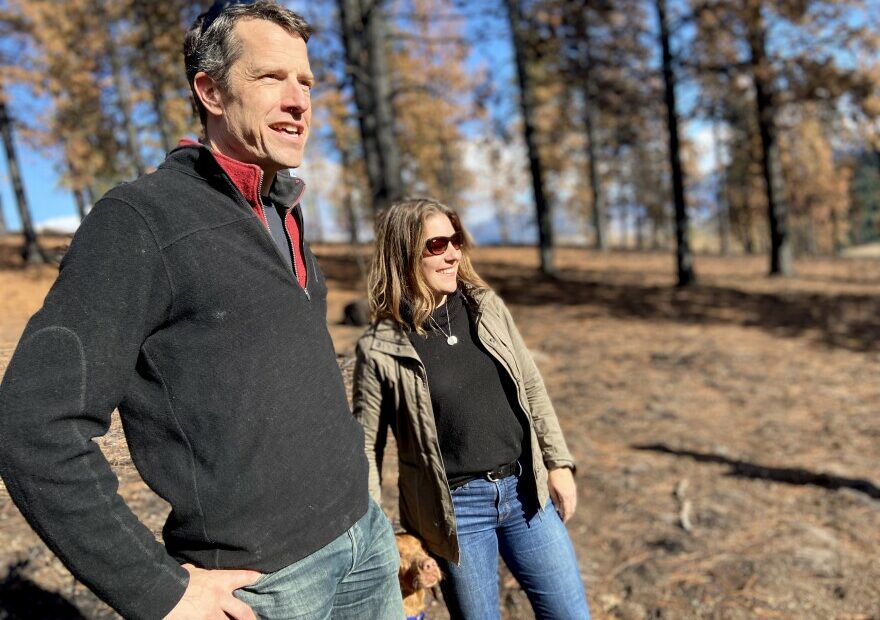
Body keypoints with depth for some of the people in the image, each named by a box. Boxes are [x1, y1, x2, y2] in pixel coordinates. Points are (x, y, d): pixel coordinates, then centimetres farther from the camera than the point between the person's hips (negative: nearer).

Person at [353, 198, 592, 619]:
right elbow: (365, 448, -6)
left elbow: (532, 389, 7)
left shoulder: (487, 307, 0)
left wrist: (558, 464, 6)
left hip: (524, 490, 4)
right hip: (456, 508, -4)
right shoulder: (380, 348, -12)